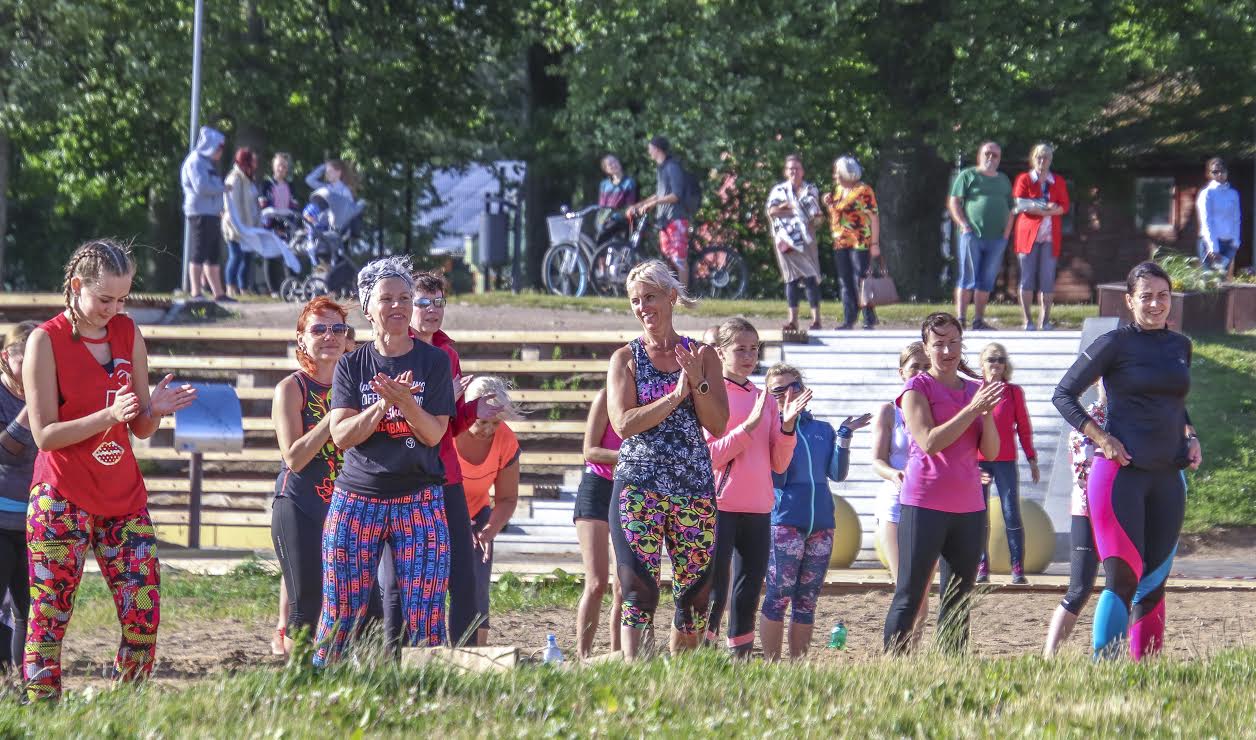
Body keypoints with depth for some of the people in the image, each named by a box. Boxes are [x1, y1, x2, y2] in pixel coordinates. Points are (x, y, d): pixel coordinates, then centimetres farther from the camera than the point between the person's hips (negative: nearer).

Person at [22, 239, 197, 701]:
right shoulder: (47, 340, -7)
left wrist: (156, 409, -10)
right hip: (62, 501, -5)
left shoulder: (128, 333, 9)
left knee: (144, 618, -2)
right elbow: (45, 435, -11)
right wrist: (109, 416, -23)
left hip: (124, 498, 5)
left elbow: (141, 430, 12)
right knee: (48, 621, -6)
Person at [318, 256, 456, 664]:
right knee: (340, 613, -1)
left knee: (424, 616, -5)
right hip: (357, 497, 1)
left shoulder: (434, 362, 4)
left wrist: (405, 400, -21)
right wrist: (382, 404, -18)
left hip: (419, 502, -1)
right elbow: (342, 435, -4)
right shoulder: (351, 366, 7)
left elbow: (434, 434, -4)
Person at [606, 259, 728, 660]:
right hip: (638, 485, -2)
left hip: (694, 486, 2)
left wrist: (698, 381, -11)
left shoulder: (702, 355, 10)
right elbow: (624, 424, -8)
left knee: (694, 592, 5)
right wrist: (677, 394, -11)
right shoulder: (625, 358, 5)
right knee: (639, 589, -13)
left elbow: (718, 425, 2)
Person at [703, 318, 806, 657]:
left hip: (758, 510, 6)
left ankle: (741, 657, 11)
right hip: (720, 506, -6)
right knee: (714, 594, -8)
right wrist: (750, 425, -16)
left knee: (748, 595, 7)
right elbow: (708, 456, -11)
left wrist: (787, 425, -4)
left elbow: (779, 464, 11)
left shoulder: (765, 400, 14)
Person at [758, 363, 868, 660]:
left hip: (821, 523, 5)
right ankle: (770, 665, -6)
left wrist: (845, 435, 0)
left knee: (807, 601, 7)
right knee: (778, 597, -10)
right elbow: (776, 478, -12)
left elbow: (837, 474, 7)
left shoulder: (823, 430, 14)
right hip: (784, 523, -5)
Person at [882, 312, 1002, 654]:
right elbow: (930, 442, -15)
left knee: (958, 600, 7)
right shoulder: (917, 389, -2)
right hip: (925, 505, -6)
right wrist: (972, 409, -16)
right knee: (909, 598, -6)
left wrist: (987, 412, -7)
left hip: (969, 507, 6)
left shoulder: (975, 390, 14)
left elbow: (991, 452, 9)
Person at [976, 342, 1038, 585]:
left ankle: (1018, 569, -2)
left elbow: (1023, 426, 9)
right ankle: (981, 568, 9)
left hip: (1005, 460, -1)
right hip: (977, 461, 1)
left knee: (1012, 515, -5)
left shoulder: (1014, 392, 5)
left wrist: (1031, 458, 7)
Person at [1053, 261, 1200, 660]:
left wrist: (1189, 436, 9)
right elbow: (1063, 394, -2)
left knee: (1154, 582, 6)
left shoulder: (1180, 346, 14)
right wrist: (1101, 438, -12)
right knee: (1123, 579, -11)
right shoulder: (1116, 343, -3)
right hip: (1120, 473, -6)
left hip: (1168, 477, 6)